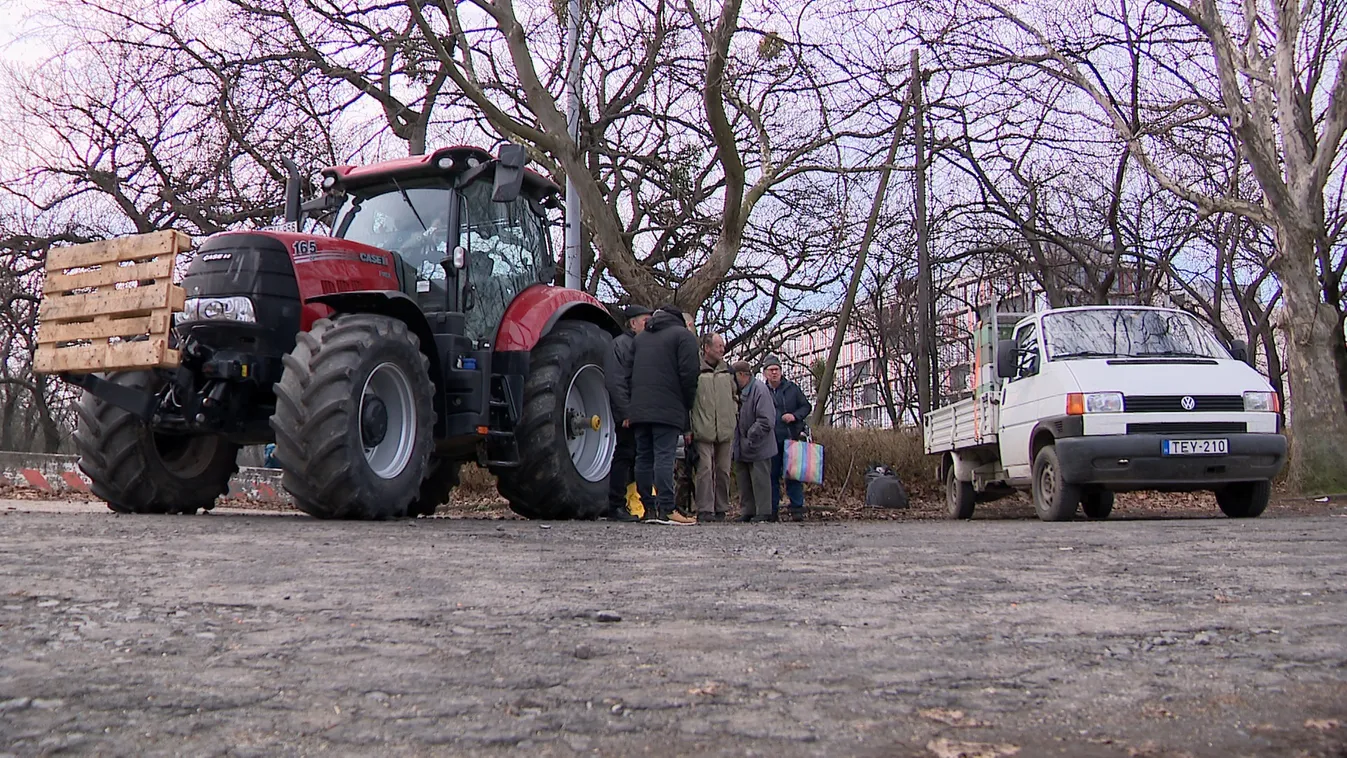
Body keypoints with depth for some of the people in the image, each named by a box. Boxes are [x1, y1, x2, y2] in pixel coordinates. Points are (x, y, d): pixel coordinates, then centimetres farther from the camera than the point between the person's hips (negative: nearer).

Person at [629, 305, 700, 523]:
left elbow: (629, 372, 19)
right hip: (667, 410, -6)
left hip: (638, 409, 6)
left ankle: (648, 507, 7)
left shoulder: (640, 338, 22)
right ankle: (665, 509, -17)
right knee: (664, 456, -11)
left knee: (644, 457, 7)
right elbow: (688, 374, -8)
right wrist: (687, 405, 2)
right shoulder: (683, 335, 3)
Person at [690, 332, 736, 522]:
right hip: (703, 431, -5)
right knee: (705, 469, -9)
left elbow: (735, 395, 26)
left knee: (723, 470, 8)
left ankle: (721, 509, 15)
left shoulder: (727, 371, 15)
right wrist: (689, 428, -7)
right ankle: (705, 510, -8)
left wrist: (734, 415, 12)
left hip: (725, 431, 5)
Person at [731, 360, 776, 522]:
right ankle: (747, 511, 20)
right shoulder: (738, 391, 8)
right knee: (743, 479, 12)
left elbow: (766, 421, -21)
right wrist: (735, 444, 10)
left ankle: (763, 512, 5)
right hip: (741, 447, 9)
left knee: (759, 478, -2)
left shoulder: (760, 390, -17)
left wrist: (751, 437, -18)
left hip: (757, 448, -9)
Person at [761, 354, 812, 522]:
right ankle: (772, 510, 9)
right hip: (771, 441, 1)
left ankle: (797, 509, -3)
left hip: (792, 438, -1)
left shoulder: (792, 388, 8)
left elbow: (806, 406, 11)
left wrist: (795, 416, -8)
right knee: (772, 475, 4)